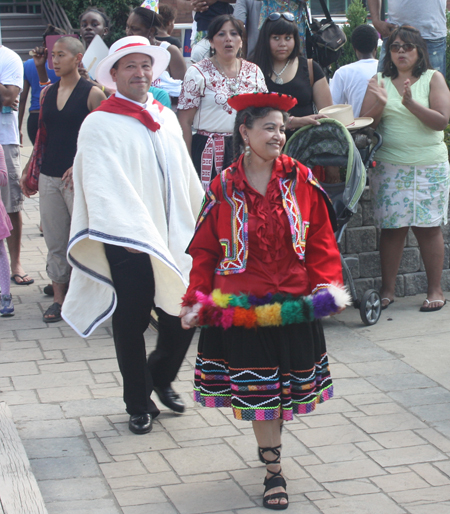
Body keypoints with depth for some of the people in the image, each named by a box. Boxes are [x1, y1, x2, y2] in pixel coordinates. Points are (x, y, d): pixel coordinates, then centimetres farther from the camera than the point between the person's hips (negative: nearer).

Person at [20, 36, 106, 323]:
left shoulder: (91, 94, -6)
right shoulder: (47, 94, 12)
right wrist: (29, 172, 16)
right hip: (49, 177, 6)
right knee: (55, 242, 9)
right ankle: (59, 297, 17)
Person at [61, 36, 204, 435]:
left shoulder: (167, 118, 13)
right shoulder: (100, 124, -6)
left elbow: (186, 175, 19)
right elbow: (103, 185, -17)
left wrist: (203, 223, 20)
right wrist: (127, 232, -28)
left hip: (173, 238, 5)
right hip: (127, 243, -5)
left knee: (183, 315, 6)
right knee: (131, 323, 5)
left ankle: (161, 377, 34)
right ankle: (139, 405, 21)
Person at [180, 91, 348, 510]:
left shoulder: (300, 180, -1)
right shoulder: (223, 188, -3)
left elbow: (320, 238, 4)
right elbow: (205, 249, 3)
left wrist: (327, 282, -8)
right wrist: (197, 298, -3)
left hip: (293, 303, 1)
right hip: (242, 309, -1)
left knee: (288, 381, 10)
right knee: (256, 390, 2)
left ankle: (269, 440, 39)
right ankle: (274, 471, 15)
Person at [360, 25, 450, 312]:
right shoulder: (380, 82, 9)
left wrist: (411, 103, -20)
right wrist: (380, 104, -16)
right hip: (389, 167, 2)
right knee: (392, 228, 0)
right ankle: (387, 291, 7)